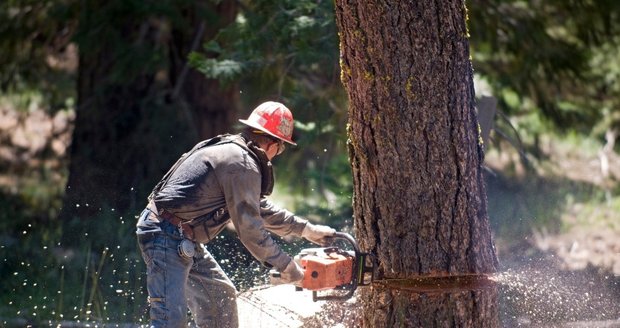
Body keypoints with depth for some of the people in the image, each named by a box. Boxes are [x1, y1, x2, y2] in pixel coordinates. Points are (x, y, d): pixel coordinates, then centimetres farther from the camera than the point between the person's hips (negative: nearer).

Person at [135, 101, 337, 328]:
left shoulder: (232, 149, 16)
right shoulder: (243, 165, -15)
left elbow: (259, 208, 28)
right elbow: (249, 228, -15)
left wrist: (306, 229, 30)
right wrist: (286, 266, -6)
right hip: (166, 236, -11)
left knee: (220, 296, 20)